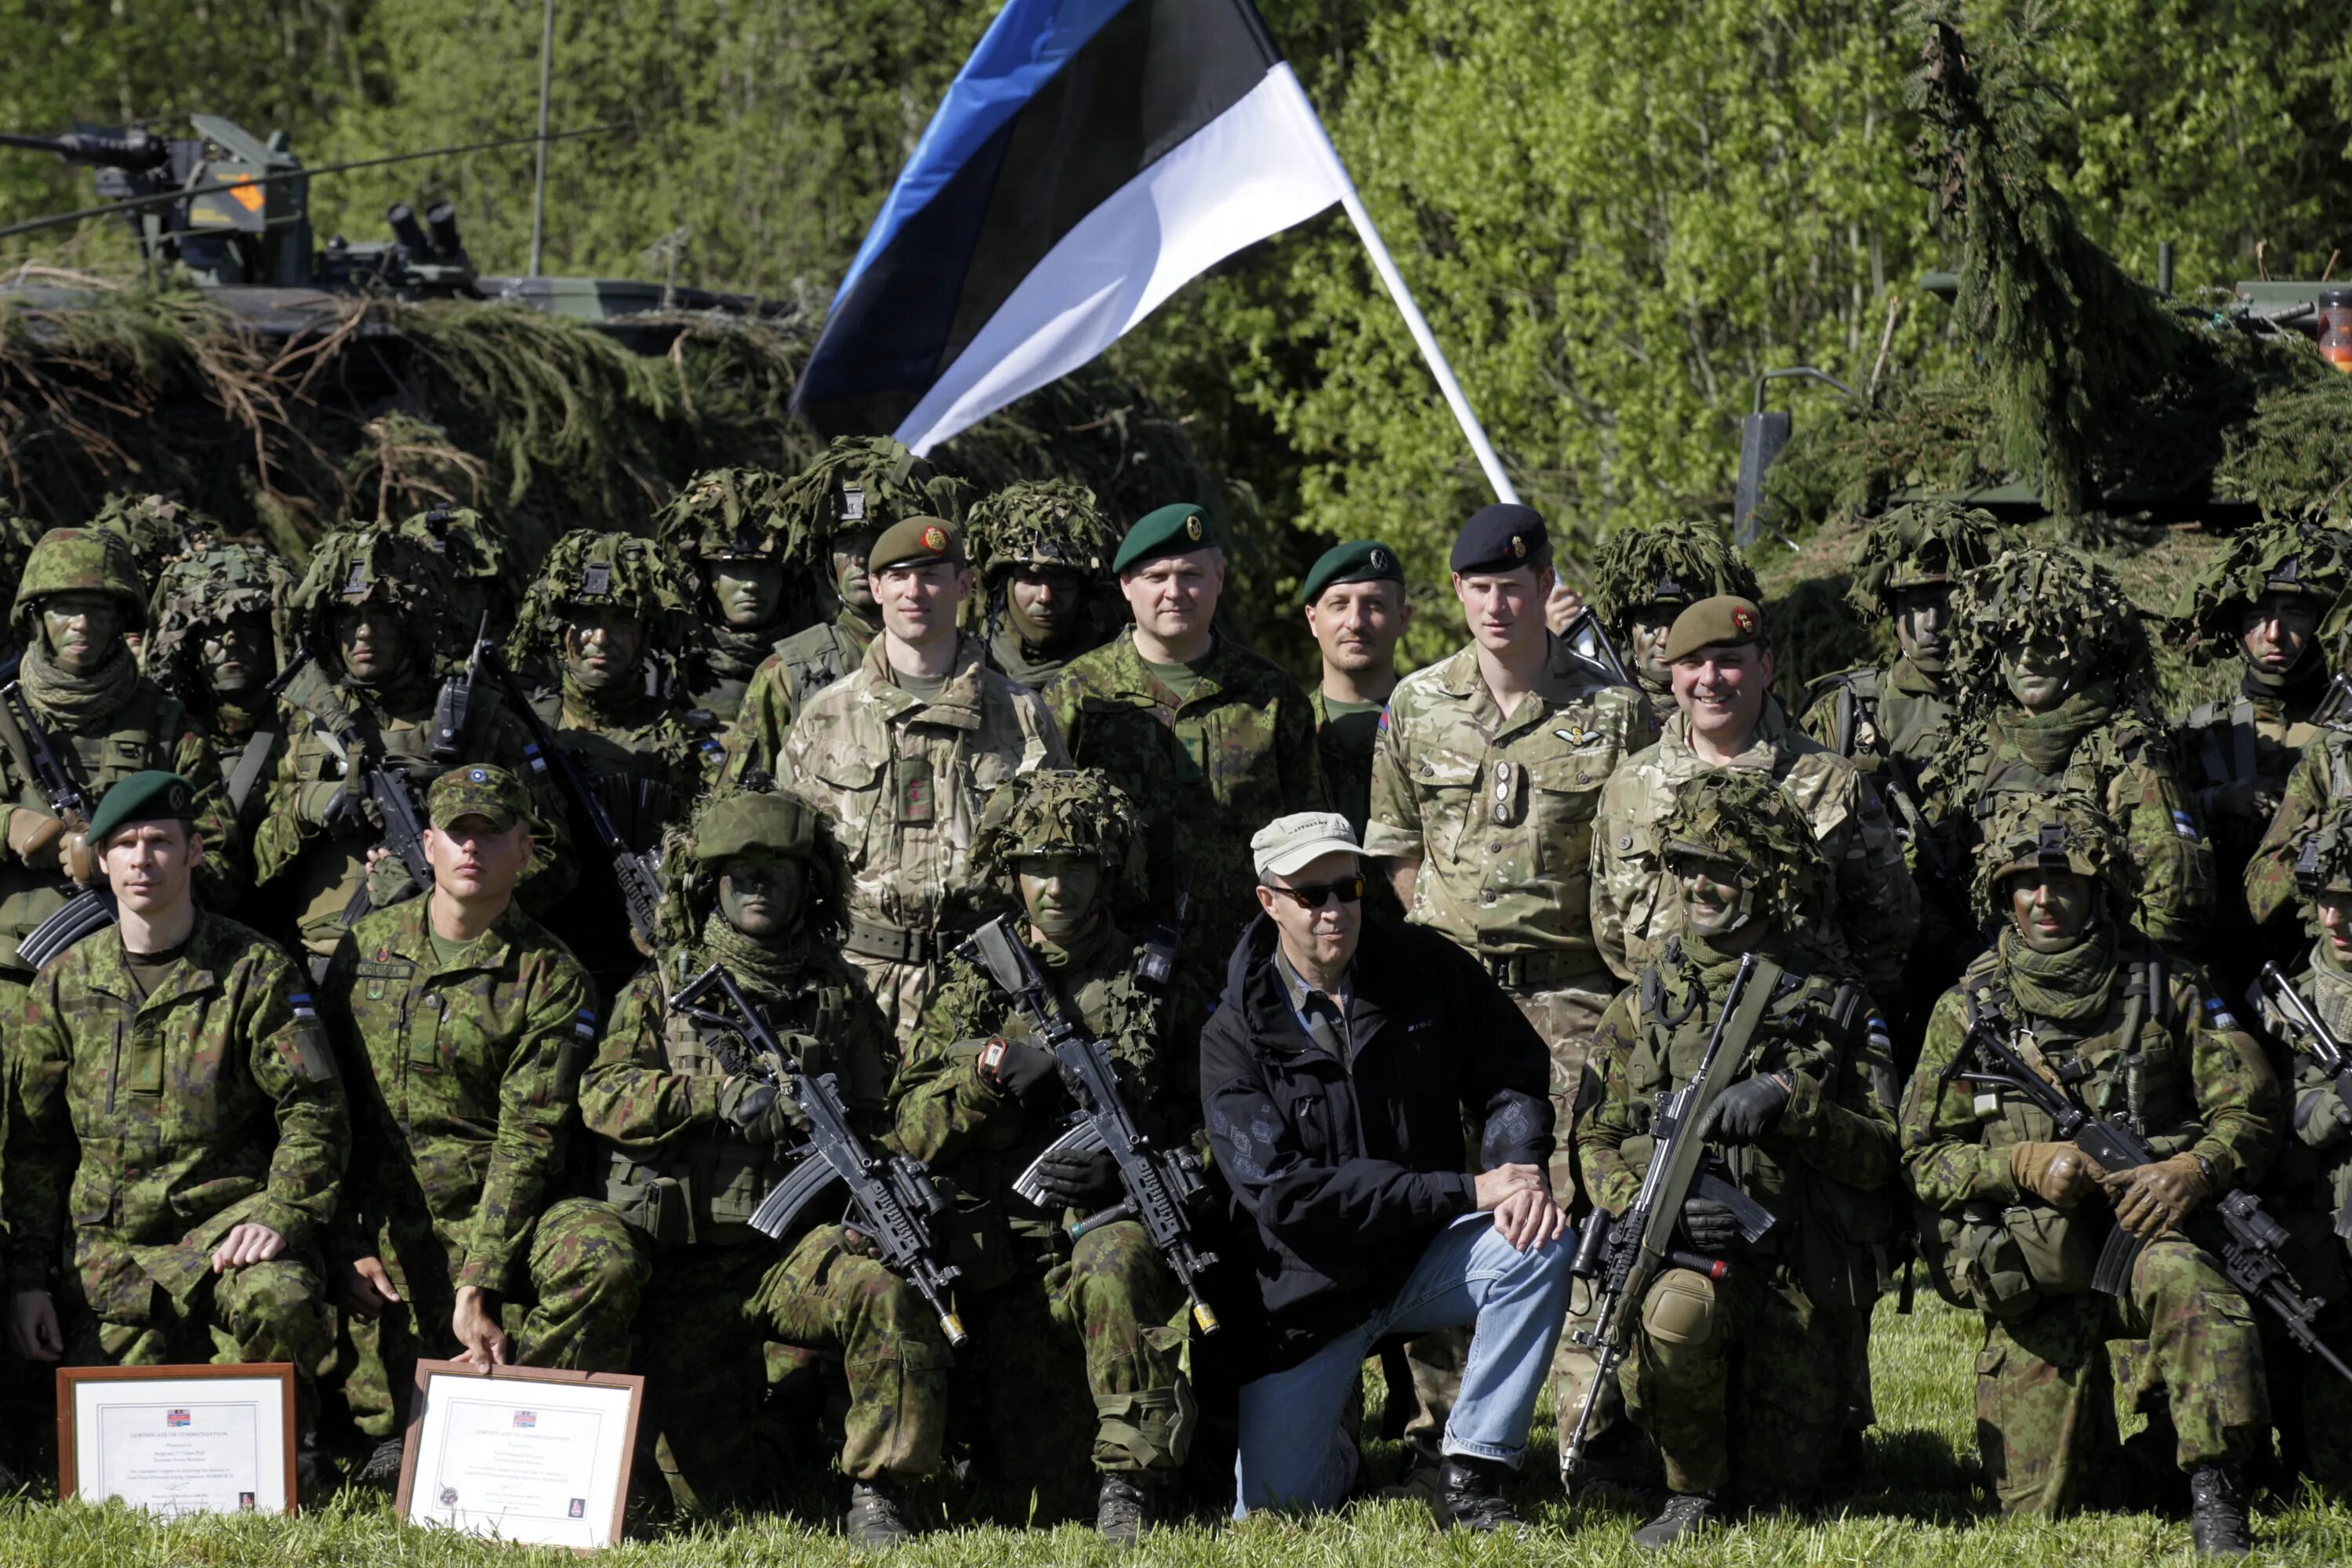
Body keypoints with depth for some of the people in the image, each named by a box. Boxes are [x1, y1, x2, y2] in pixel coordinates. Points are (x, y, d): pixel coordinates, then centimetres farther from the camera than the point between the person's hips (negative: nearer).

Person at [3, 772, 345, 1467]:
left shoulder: (255, 972, 1)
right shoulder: (65, 984, 10)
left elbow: (313, 1109, -1)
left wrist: (280, 1215, -16)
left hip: (226, 1217, -2)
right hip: (107, 1241, 3)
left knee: (278, 1303, -36)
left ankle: (282, 1450, -10)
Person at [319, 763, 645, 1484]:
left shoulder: (549, 978, -3)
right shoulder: (366, 948, 7)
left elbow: (528, 1140, -10)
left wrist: (477, 1288, -20)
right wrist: (346, 1241, -3)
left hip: (496, 1218, -1)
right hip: (384, 1228, 2)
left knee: (602, 1256, -32)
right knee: (391, 1416, -16)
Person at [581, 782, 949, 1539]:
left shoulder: (836, 997, 12)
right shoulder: (662, 989, 9)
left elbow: (878, 1122, 15)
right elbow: (603, 1095, -4)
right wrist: (717, 1092, -19)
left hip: (796, 1246, 0)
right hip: (682, 1269, 0)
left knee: (887, 1297, -35)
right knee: (703, 1494, -6)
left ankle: (876, 1495, -22)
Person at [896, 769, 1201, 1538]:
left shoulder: (1155, 982, 12)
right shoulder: (973, 987, 14)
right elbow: (912, 1128, 8)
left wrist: (1130, 1170, -10)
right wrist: (989, 1069, -10)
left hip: (1123, 1220, -1)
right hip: (1016, 1272, 1)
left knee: (1113, 1259, -41)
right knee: (1055, 1496, -12)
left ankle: (1132, 1476, -32)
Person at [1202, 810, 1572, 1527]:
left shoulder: (1427, 969, -4)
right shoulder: (1235, 1036, -13)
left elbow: (1513, 1072, 3)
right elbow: (1284, 1195, -22)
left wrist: (1520, 1168, -22)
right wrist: (1467, 1191, -25)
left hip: (1424, 1258, 2)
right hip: (1308, 1288, -2)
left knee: (1540, 1250, -30)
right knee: (1271, 1511, -6)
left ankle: (1471, 1479, -18)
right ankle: (1332, 1453, 33)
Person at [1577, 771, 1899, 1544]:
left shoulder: (1835, 1006, 8)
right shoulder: (1647, 1002, 11)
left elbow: (1879, 1154, 2)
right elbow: (1596, 1140, 8)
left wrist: (1788, 1105, -17)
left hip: (1800, 1275, 1)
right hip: (1684, 1248, 0)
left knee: (1779, 1488, -4)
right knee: (1679, 1308, -38)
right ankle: (1691, 1491, -13)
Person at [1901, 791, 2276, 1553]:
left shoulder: (2165, 990, 5)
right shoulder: (1969, 1010, 5)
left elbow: (2249, 1113, 5)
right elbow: (1926, 1160, 3)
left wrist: (2195, 1168, -17)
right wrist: (2027, 1166, -15)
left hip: (2144, 1231, -1)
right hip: (2032, 1276, 1)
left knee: (2189, 1286, -40)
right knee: (2039, 1508, -4)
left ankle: (2216, 1491, -31)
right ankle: (2091, 1447, 32)